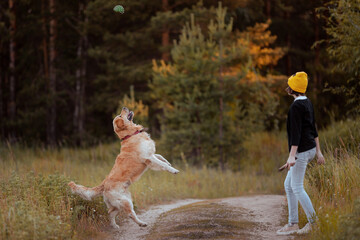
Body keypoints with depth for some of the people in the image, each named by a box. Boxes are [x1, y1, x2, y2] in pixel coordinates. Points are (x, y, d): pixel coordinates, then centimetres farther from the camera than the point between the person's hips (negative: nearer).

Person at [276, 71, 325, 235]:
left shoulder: (296, 106, -17)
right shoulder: (307, 103, 12)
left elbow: (296, 133, -22)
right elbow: (313, 129, 18)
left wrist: (291, 156, -24)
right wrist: (318, 151, 22)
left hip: (302, 151, -10)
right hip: (310, 148, 10)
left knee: (297, 187, -4)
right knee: (288, 185, 13)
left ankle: (313, 223, 0)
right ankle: (293, 224, 15)